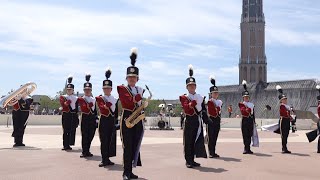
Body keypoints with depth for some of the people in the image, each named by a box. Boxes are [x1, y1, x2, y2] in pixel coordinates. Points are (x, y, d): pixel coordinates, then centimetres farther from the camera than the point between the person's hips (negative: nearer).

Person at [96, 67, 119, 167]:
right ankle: (104, 159, 1)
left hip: (112, 121, 4)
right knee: (104, 140, -4)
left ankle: (107, 158, 15)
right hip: (104, 120, -4)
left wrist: (116, 122, 10)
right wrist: (108, 105, -31)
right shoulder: (99, 98, 2)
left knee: (111, 140, 5)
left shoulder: (115, 100, 12)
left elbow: (116, 112, 13)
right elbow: (102, 107, -17)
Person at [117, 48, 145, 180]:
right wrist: (138, 98, -7)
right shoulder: (122, 89, 0)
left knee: (135, 145, 7)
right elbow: (128, 101, -16)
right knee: (127, 145, -7)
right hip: (127, 118, -5)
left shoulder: (140, 90, 15)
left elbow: (140, 105, 10)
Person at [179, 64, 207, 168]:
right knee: (188, 141, -2)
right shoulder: (184, 97, 0)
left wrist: (206, 120, 7)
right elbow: (186, 109, -16)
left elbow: (204, 110, 14)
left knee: (197, 141, 7)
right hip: (189, 122, -5)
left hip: (198, 122, 5)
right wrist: (194, 102, -23)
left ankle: (192, 160, 17)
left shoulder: (200, 97, 14)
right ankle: (188, 161, 5)